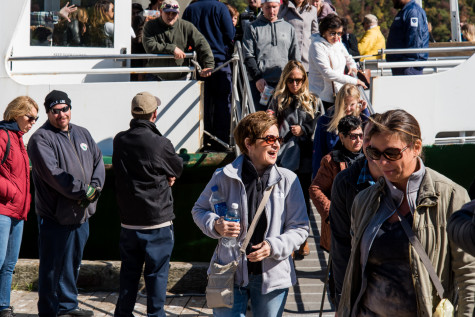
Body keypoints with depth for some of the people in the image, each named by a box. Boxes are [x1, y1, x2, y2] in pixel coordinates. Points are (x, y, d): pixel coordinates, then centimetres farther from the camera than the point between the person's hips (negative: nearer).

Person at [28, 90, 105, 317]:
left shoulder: (82, 134, 12)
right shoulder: (41, 139, -11)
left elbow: (98, 162, 10)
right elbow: (53, 174, -21)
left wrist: (94, 188, -8)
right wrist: (84, 190, -20)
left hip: (81, 213, 7)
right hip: (55, 215, -7)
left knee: (73, 264, 19)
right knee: (51, 266, 1)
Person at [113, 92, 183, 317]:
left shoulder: (119, 141, 0)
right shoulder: (161, 144, -16)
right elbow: (177, 170, 0)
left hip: (128, 221, 5)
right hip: (158, 221, -5)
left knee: (128, 272, 16)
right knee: (157, 273, 6)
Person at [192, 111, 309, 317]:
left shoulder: (288, 180, -3)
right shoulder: (224, 177, -5)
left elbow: (300, 228, 1)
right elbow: (199, 210, 10)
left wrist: (274, 246, -16)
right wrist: (215, 225, -12)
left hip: (272, 275, 1)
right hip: (230, 275, -1)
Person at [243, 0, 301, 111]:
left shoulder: (289, 28, 16)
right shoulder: (253, 28, 7)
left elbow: (295, 58, 17)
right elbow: (248, 57, 1)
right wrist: (257, 77, -11)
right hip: (260, 83, -2)